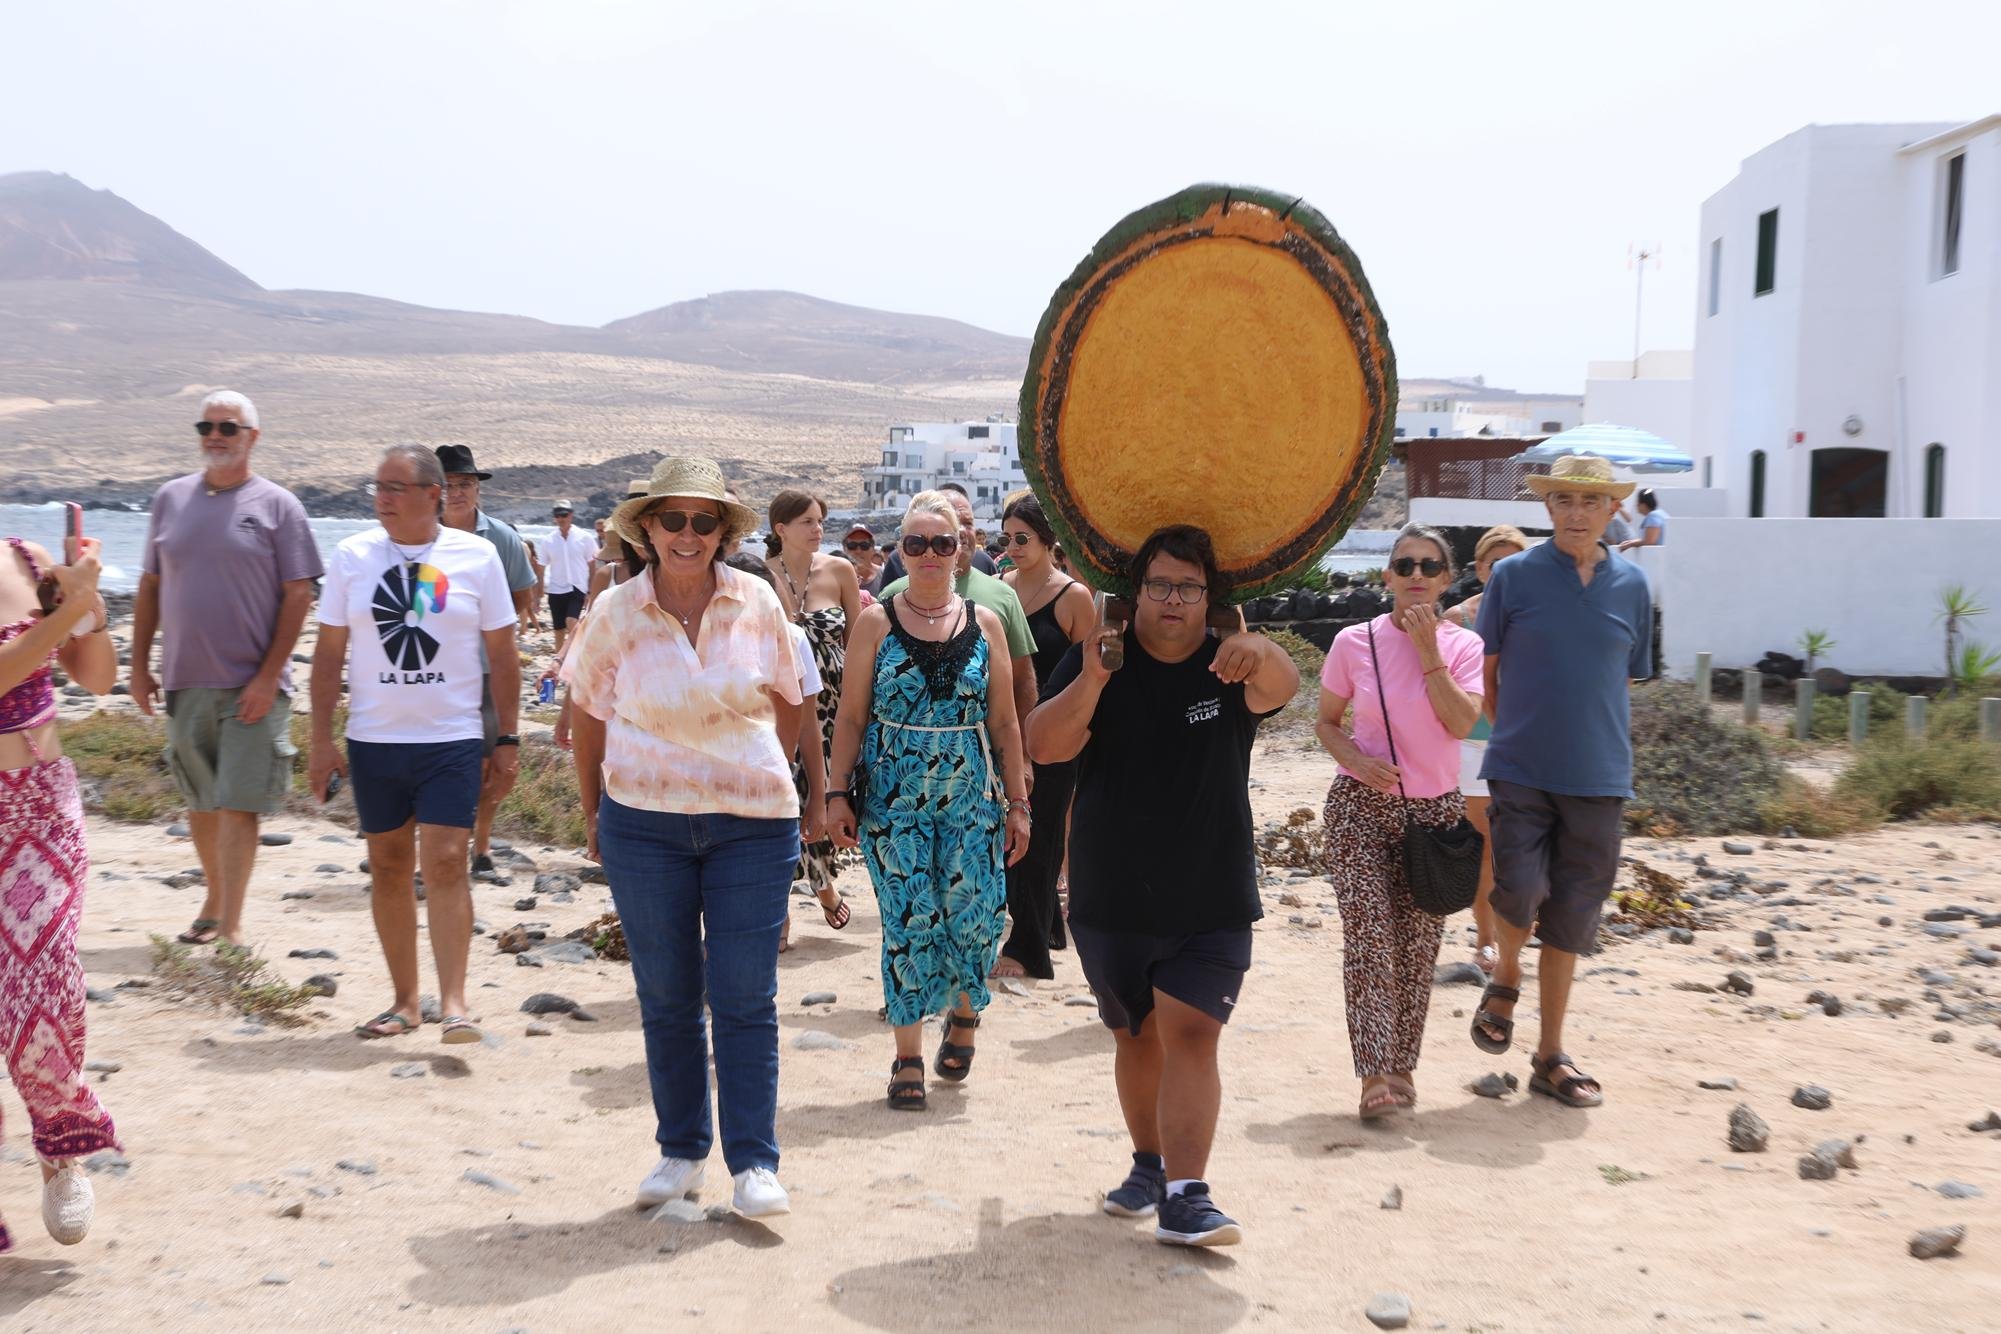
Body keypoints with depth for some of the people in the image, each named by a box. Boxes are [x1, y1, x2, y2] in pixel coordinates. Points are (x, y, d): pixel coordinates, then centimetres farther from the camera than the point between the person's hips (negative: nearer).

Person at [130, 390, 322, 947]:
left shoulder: (277, 505, -3)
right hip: (184, 682, 4)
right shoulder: (171, 498, 9)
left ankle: (231, 927, -3)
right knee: (200, 803, 15)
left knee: (237, 807, -6)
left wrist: (269, 676, -13)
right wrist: (139, 665, 8)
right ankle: (214, 901, 31)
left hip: (251, 686, -4)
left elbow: (299, 594, -6)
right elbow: (150, 586, 14)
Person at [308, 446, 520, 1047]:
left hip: (452, 738, -2)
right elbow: (329, 653, 5)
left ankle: (454, 1003, -6)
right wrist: (321, 739, 1)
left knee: (445, 863, -10)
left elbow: (503, 654, 3)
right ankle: (404, 1001, 18)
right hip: (373, 741, 2)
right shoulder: (352, 556, 2)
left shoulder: (476, 557, -1)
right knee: (388, 868, 8)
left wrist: (507, 739, 1)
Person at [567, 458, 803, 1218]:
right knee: (665, 995, 9)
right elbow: (587, 718, 7)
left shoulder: (757, 603, -2)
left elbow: (787, 703, 10)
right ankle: (681, 1150, 23)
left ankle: (754, 1163, 6)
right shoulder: (615, 613, -3)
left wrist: (758, 777, 8)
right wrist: (593, 813, 10)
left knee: (745, 996, -1)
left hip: (753, 824, -1)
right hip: (644, 825, 1)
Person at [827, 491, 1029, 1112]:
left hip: (972, 799, 1)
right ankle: (908, 1056, 13)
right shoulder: (877, 621, 1)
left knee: (974, 919, -2)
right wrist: (838, 793, -5)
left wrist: (1017, 803, 6)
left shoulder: (984, 623, 5)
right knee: (909, 925, -1)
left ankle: (963, 1011, 29)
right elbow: (852, 714, 2)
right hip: (893, 801, -1)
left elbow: (1004, 721, 8)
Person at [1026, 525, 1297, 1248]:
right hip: (1112, 899, 2)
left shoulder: (1231, 668, -4)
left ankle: (1185, 1198, -13)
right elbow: (1043, 747, -15)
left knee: (1191, 1033, -12)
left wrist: (1259, 653, -51)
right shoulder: (1099, 661, -2)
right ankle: (1150, 1163, 34)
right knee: (1137, 1037, 15)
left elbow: (1281, 686, -27)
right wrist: (1091, 682, -32)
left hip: (1212, 902, -2)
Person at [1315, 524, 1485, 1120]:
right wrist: (1357, 759, -13)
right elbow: (1326, 722, 6)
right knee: (1368, 934, -12)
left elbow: (1462, 722, -15)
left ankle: (1401, 1065, 20)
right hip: (1361, 805, -1)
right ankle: (1375, 1074, -12)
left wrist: (1427, 647, -17)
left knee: (1417, 944, 6)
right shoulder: (1354, 643, -2)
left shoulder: (1462, 645, -1)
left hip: (1435, 809, 2)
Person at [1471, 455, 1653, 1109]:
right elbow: (1486, 673, 5)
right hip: (1520, 771, -2)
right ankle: (1506, 976, 19)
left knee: (1572, 915, 7)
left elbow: (1626, 681, 15)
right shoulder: (1513, 576, -1)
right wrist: (1515, 736, 3)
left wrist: (1610, 752, 10)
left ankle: (1551, 1054, 19)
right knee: (1520, 891, -15)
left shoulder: (1631, 585, 7)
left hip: (1597, 778, 2)